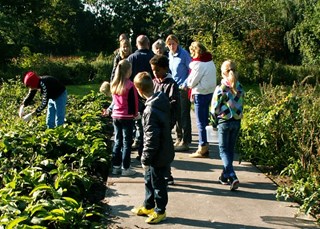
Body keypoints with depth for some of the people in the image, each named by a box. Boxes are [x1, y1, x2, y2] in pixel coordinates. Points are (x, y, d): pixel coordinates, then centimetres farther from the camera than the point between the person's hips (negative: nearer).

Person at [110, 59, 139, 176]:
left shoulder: (113, 85, 4)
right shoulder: (129, 85, -14)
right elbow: (133, 101, -10)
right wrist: (135, 113, 4)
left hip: (115, 116, 6)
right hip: (127, 117, -6)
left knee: (117, 141, 14)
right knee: (127, 143, 2)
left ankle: (115, 166, 17)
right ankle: (125, 168, 5)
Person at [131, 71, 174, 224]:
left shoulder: (151, 110, -28)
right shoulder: (162, 100, 1)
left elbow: (151, 138, -26)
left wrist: (146, 159, -15)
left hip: (158, 155, -10)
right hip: (163, 150, 10)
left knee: (157, 183, 9)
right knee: (149, 180, 23)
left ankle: (160, 211, 26)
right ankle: (148, 206, 39)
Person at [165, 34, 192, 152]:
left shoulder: (184, 54, -10)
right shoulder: (169, 55, 10)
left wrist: (185, 84, -15)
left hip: (183, 89, -7)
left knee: (184, 115, -4)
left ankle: (185, 142, 0)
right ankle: (179, 138, 22)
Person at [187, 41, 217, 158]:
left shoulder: (198, 64, -17)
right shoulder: (210, 61, 8)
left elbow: (191, 82, -13)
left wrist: (188, 83, 9)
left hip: (200, 94, -8)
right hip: (210, 92, 8)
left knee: (201, 122, -1)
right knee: (205, 120, 15)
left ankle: (203, 148, 3)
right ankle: (205, 146, 22)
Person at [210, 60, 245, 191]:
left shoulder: (221, 88, -14)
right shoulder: (240, 88, 1)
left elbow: (214, 108, -10)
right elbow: (240, 105, 8)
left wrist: (214, 118, 7)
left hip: (224, 121, -5)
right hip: (237, 121, 5)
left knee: (223, 150, 2)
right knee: (231, 149, 15)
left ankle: (232, 176, -13)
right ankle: (225, 176, 27)